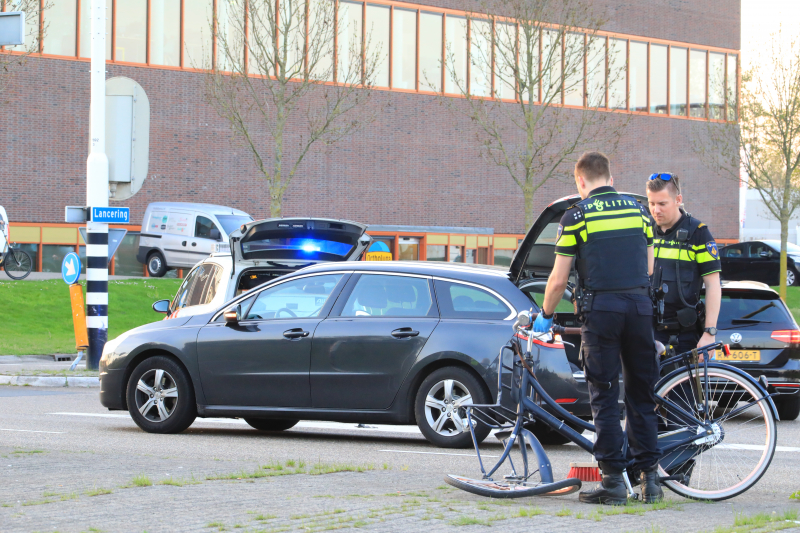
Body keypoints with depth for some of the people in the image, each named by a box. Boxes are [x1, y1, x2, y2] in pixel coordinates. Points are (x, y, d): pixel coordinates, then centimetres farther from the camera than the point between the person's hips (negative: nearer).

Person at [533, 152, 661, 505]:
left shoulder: (576, 216, -2)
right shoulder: (638, 210, 12)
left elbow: (559, 279, -1)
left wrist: (545, 316, 13)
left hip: (601, 309, -4)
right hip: (640, 306, 4)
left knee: (605, 396, 0)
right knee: (642, 395, 10)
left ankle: (613, 481, -2)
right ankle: (649, 478, 9)